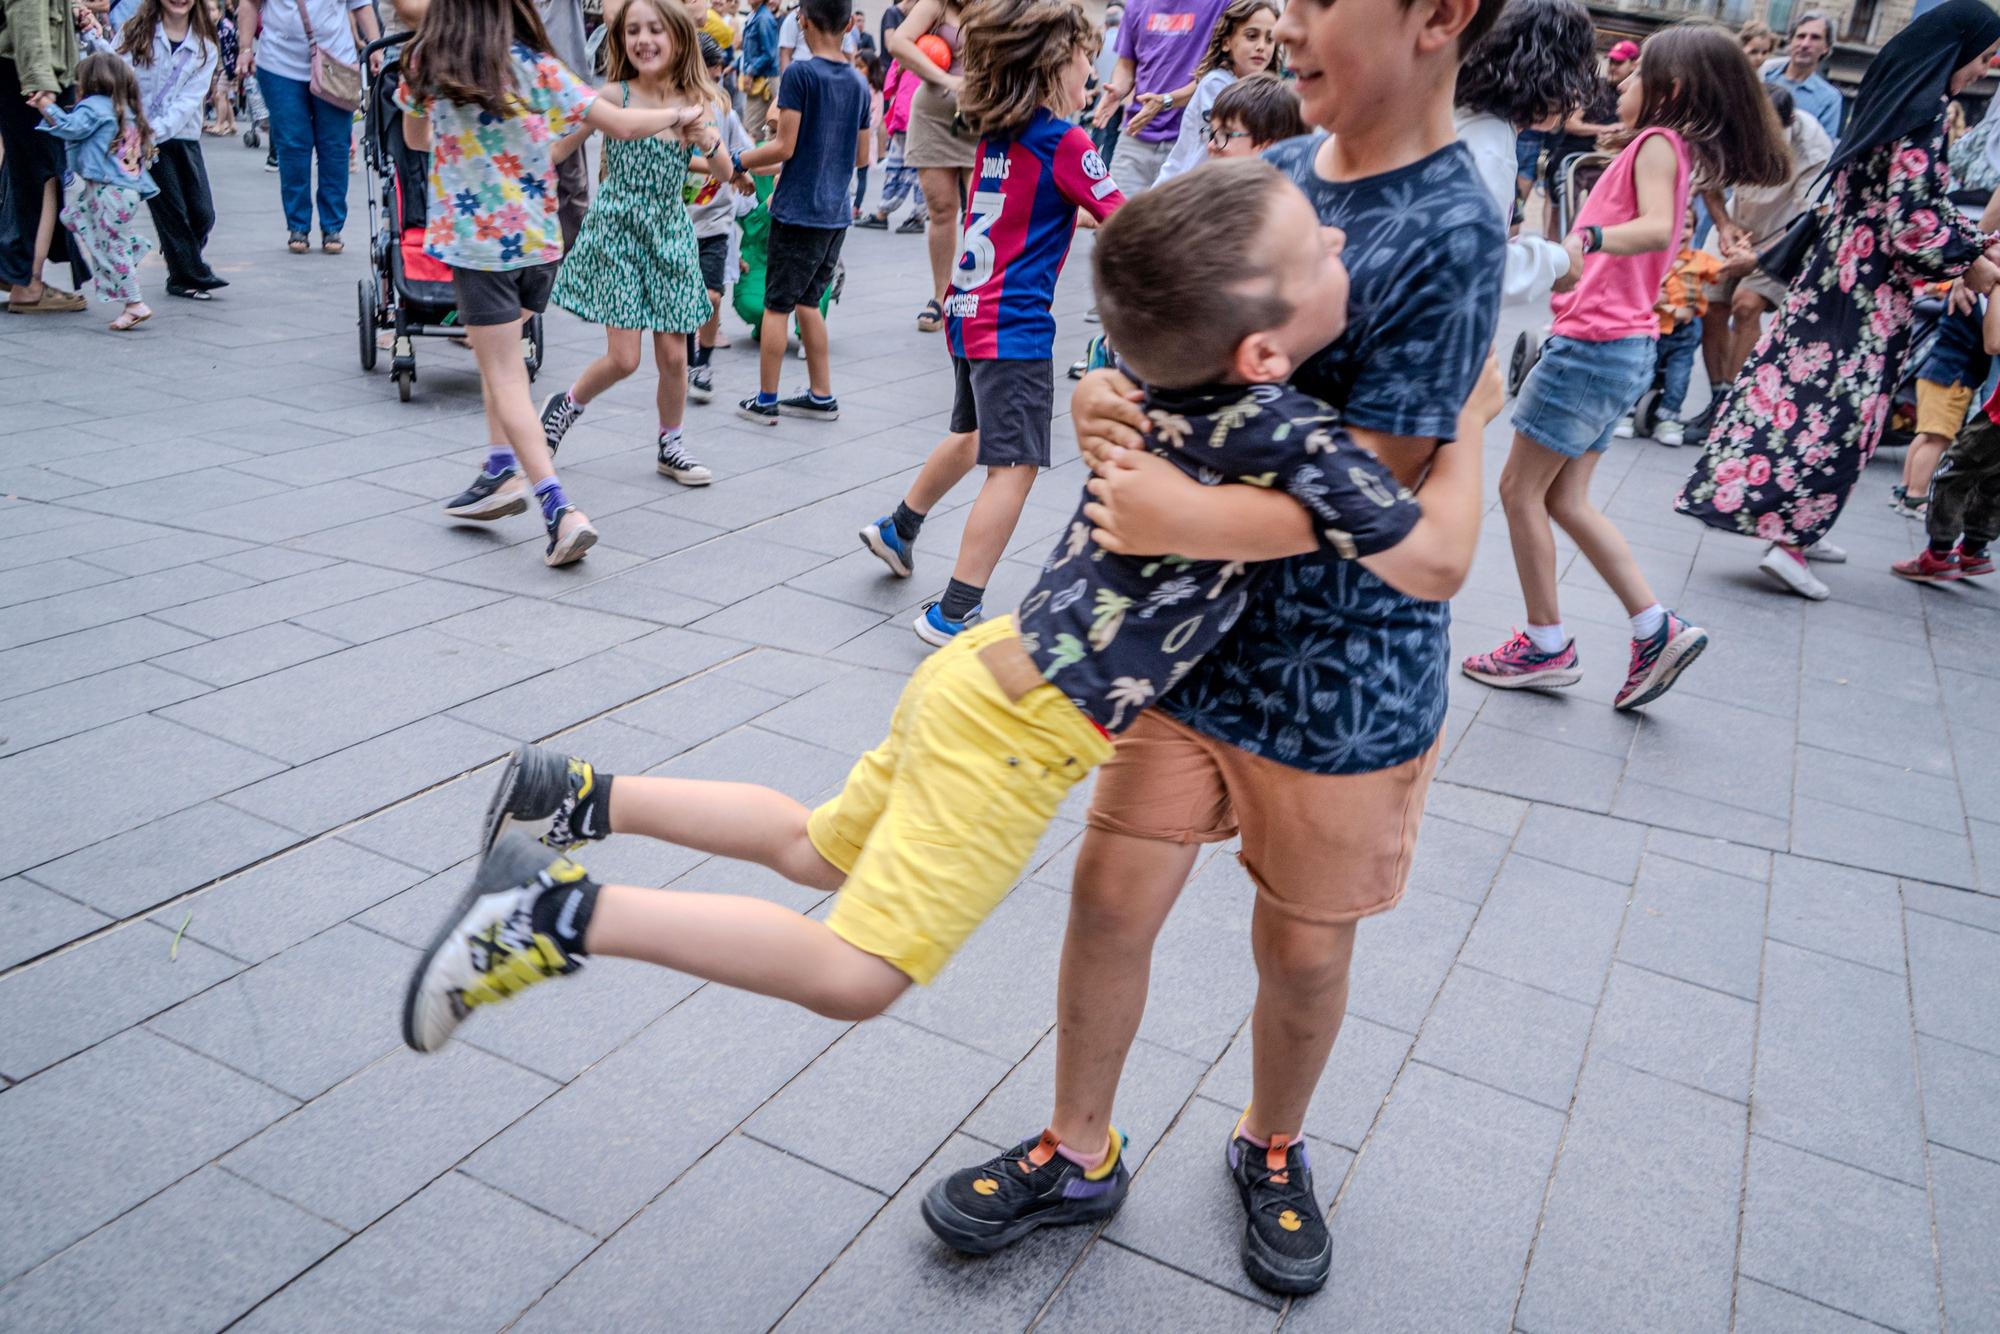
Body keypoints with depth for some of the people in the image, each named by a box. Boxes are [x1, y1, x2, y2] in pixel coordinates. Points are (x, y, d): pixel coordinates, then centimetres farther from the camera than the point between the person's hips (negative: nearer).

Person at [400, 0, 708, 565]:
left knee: (504, 377, -2)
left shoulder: (426, 62, -1)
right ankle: (503, 470, 18)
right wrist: (679, 113, 13)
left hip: (474, 238, -2)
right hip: (538, 240, 2)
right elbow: (622, 125, -5)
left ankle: (559, 509, -13)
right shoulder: (537, 67, -3)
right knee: (498, 354, 24)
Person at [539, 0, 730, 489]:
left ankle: (670, 446, 23)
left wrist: (708, 142, -22)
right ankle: (568, 402, 23)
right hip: (617, 232, -3)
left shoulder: (696, 102, 1)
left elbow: (724, 176, -4)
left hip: (670, 234, 3)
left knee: (673, 353, 3)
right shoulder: (614, 96, -8)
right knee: (624, 357, -6)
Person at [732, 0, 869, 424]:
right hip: (836, 213, 6)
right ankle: (821, 396, 19)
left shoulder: (800, 73, -12)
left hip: (798, 211, -6)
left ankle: (765, 401, 9)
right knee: (806, 301, 17)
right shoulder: (858, 83, 8)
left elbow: (785, 147, -14)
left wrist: (738, 162, -1)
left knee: (777, 305, 3)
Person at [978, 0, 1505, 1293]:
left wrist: (1184, 510, -31)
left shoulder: (1451, 233, -18)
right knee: (1113, 892, 9)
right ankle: (1080, 1149, 32)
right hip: (1195, 637, 5)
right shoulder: (1272, 177, 3)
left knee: (1305, 948, 13)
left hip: (1345, 678, -5)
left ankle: (1273, 1150, 42)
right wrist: (1104, 397, -12)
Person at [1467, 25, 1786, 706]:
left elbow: (1657, 229, -30)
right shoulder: (1674, 150, 18)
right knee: (1565, 499, 11)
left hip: (1595, 341, -10)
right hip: (1622, 345, 10)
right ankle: (1657, 629, 9)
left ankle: (1546, 646, 6)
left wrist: (1585, 239, -44)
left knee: (1520, 488, -2)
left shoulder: (1656, 142, -10)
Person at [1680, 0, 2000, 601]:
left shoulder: (1893, 97, 14)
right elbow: (1914, 220, -17)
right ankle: (1790, 538, -5)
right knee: (1840, 411, -5)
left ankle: (1787, 526, 16)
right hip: (1874, 289, -9)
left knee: (1806, 386, 10)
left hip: (1835, 269, 9)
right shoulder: (1925, 113, -13)